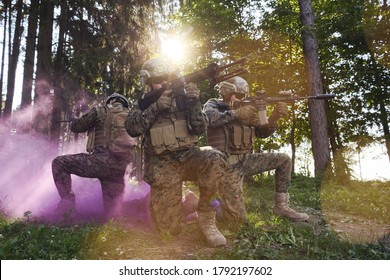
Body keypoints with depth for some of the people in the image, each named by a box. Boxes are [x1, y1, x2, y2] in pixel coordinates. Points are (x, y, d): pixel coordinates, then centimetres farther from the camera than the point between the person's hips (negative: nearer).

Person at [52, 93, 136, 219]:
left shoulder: (100, 111, 9)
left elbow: (75, 127, 16)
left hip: (103, 161, -5)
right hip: (120, 168, 5)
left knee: (59, 163, 11)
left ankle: (68, 202, 4)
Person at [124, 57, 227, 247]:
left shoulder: (182, 97, 8)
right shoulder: (143, 104, 6)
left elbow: (199, 130, -2)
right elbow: (132, 129, -14)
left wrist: (194, 102, -17)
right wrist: (155, 106, -20)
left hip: (189, 156, 1)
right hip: (162, 166, -1)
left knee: (215, 159, -35)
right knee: (169, 229, -7)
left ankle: (205, 216, -15)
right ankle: (184, 202, 29)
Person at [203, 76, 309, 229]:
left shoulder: (245, 111, 13)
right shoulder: (213, 105, -2)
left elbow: (262, 132, 6)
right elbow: (209, 118, -26)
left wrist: (274, 117, -12)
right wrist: (236, 113, -30)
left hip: (246, 160, 7)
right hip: (228, 165, -7)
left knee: (284, 159, 6)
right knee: (237, 219, -15)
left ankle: (281, 206, 11)